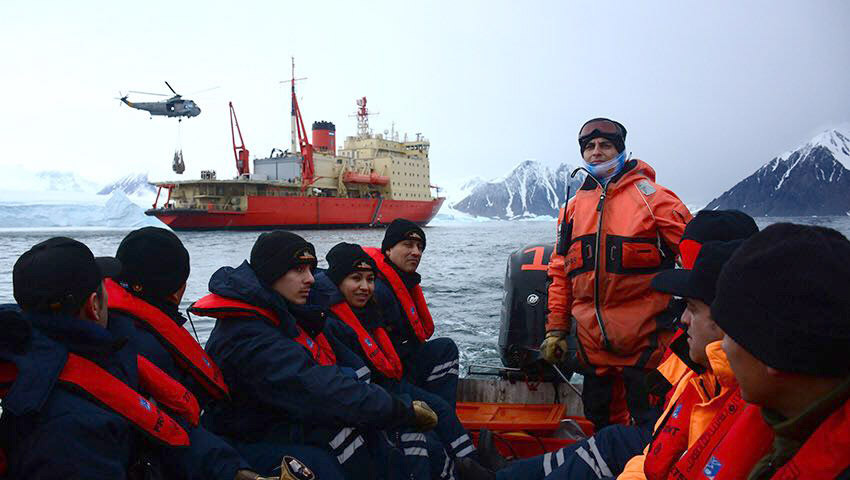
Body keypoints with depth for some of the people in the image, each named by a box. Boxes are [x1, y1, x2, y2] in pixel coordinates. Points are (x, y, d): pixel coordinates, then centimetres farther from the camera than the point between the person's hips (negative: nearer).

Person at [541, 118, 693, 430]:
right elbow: (560, 273, 14)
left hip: (645, 341, -5)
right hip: (592, 343, 5)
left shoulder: (651, 197, -3)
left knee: (653, 426, 5)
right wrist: (556, 328, 10)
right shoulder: (573, 208, 11)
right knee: (602, 423, 18)